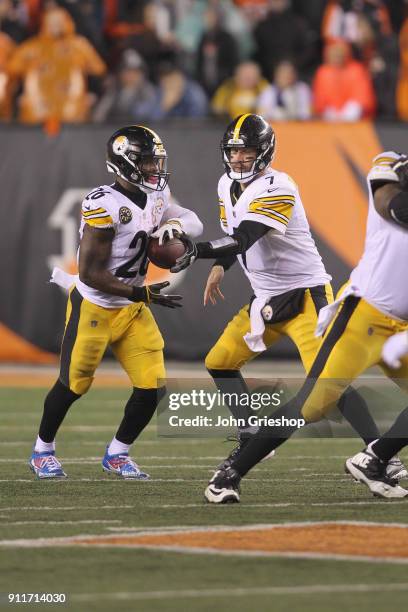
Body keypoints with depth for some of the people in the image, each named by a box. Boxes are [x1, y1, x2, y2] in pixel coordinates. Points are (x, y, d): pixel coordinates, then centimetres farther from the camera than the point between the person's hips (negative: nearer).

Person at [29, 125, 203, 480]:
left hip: (132, 309, 7)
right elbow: (91, 273, -24)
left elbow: (194, 223, 12)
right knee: (73, 384, 7)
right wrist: (141, 294, -24)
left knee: (153, 386, 0)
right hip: (93, 307, -7)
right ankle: (43, 450, 30)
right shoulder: (104, 205, -25)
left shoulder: (156, 198, -1)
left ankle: (117, 454, 19)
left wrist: (175, 226, -12)